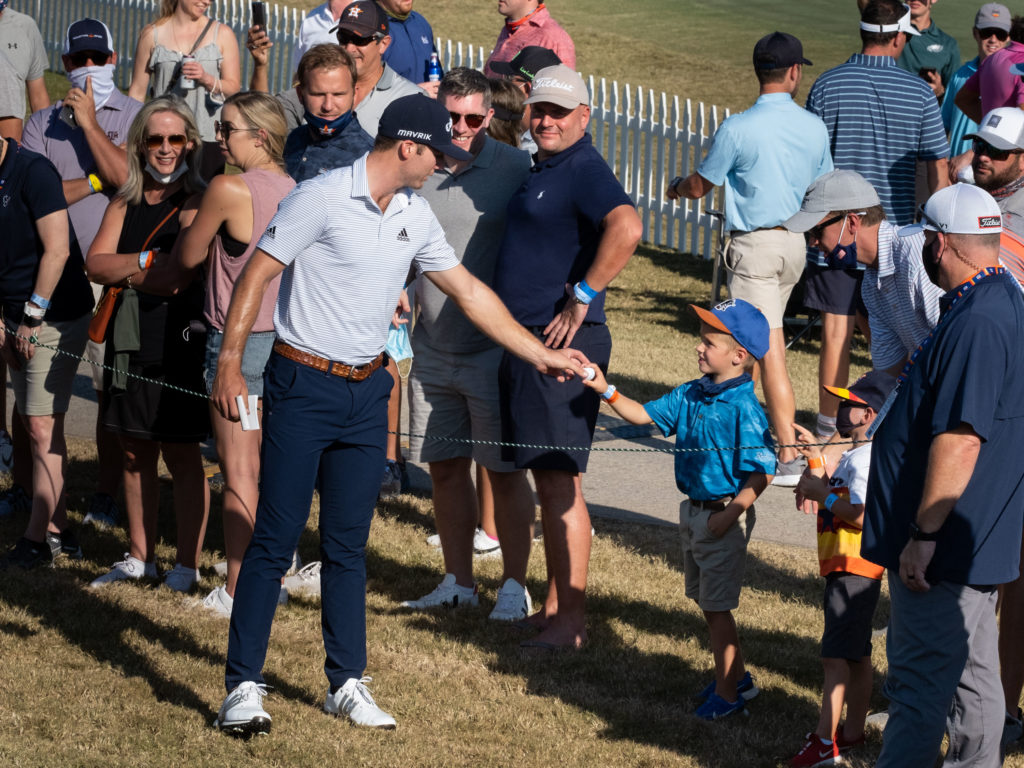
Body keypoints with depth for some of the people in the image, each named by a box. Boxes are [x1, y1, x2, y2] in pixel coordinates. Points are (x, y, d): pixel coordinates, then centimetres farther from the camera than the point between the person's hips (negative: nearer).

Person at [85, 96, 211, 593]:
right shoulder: (126, 204, 11)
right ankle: (140, 557, 21)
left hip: (179, 343, -6)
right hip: (129, 343, 6)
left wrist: (122, 272, -10)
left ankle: (187, 565, 6)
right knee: (135, 453, 12)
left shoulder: (197, 204, -8)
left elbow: (178, 278, -18)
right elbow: (95, 263, 0)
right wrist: (147, 261, -14)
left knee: (182, 455, -1)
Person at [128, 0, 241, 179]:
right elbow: (137, 91, 7)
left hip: (208, 138, 0)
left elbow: (234, 87, 5)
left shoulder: (222, 34, 6)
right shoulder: (152, 34, 6)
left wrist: (207, 79, -14)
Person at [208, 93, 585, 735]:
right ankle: (243, 687, -2)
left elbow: (467, 290, 18)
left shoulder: (415, 214, 9)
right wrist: (230, 361, -16)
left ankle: (348, 683, 18)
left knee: (349, 545, 10)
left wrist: (540, 354, 20)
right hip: (303, 386, -6)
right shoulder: (321, 198, -12)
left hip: (366, 392, 6)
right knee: (275, 542, -5)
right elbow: (257, 274, -11)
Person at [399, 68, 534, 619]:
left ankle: (514, 587, 10)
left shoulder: (514, 170, -8)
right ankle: (458, 582, 22)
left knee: (504, 470, 1)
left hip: (492, 347, -5)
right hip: (432, 347, 5)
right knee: (444, 467, 11)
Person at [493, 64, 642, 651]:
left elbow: (626, 227, -32)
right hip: (526, 341, 10)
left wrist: (584, 298, -25)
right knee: (548, 480, 13)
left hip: (563, 342, -10)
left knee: (559, 482, -9)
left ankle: (571, 617, -6)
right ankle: (554, 608, 19)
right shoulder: (543, 170, 17)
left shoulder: (583, 170, -14)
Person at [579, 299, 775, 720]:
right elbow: (644, 415, 11)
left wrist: (732, 513, -24)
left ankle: (727, 693, 8)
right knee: (707, 602, 19)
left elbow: (762, 472, -21)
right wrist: (606, 390, -1)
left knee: (717, 606, -2)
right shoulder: (690, 395, 4)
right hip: (694, 511, 9)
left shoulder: (743, 408, -21)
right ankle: (736, 677, 33)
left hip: (724, 516, -9)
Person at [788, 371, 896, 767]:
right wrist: (816, 456, 21)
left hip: (853, 569, -11)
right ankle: (853, 732, 24)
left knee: (835, 657, -11)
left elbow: (860, 514, -29)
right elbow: (842, 492, 28)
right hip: (846, 567, 11)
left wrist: (821, 493, -17)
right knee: (856, 657, 16)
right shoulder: (856, 455, 15)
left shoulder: (866, 459, -20)